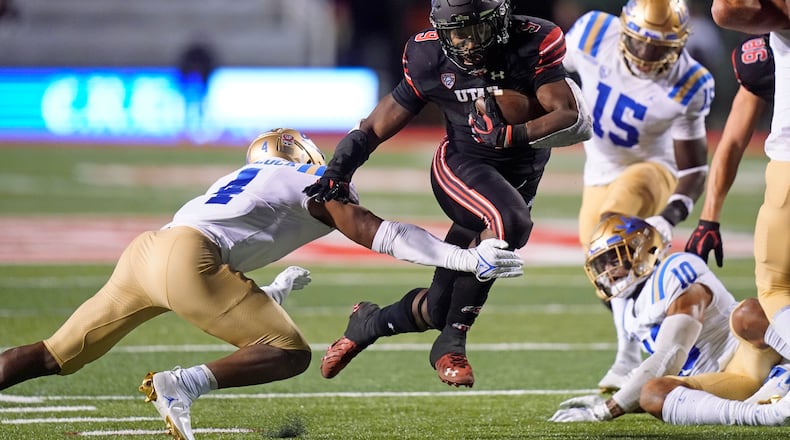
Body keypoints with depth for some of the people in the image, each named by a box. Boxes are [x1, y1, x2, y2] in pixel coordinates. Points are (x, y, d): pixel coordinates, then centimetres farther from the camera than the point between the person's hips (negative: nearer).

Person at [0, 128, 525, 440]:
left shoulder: (239, 180, 35)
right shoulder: (316, 186, 14)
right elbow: (379, 234, 5)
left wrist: (272, 293, 55)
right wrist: (466, 258, 5)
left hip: (145, 249, 8)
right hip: (187, 260, -7)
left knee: (55, 356, 15)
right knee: (290, 353, 1)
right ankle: (182, 383, -16)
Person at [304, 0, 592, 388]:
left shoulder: (533, 45, -16)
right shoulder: (429, 60, -11)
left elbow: (571, 119, -24)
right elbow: (374, 128, -3)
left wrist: (511, 135, -37)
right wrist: (337, 173, -17)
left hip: (520, 178, 2)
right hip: (461, 167, -2)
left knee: (440, 310, 4)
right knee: (510, 223, -37)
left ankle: (369, 323, 35)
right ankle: (450, 343, -24)